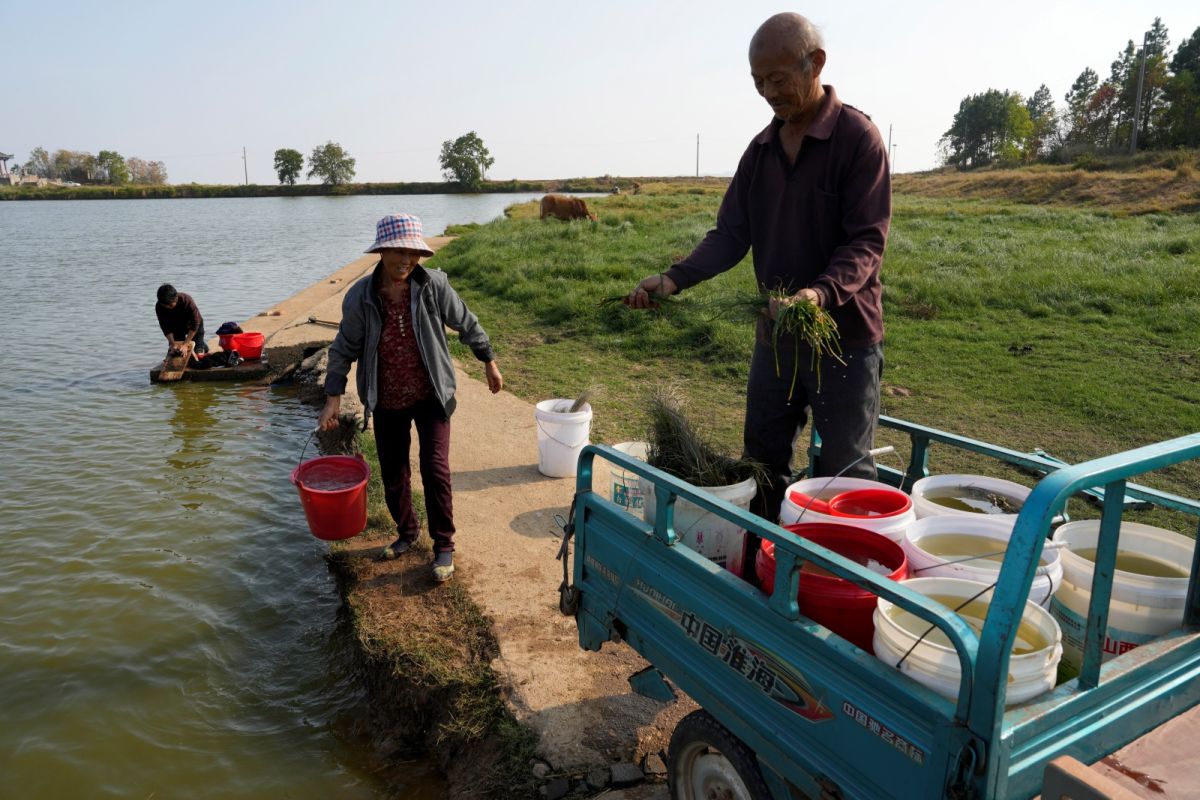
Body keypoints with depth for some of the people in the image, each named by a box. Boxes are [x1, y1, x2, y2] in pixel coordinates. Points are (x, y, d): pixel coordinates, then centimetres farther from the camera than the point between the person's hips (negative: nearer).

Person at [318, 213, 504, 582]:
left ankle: (444, 546, 10)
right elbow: (344, 348, -2)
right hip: (387, 403, 2)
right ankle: (406, 534, 39)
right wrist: (333, 397, -8)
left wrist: (489, 362, 10)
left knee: (435, 469, -10)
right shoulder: (360, 296, -11)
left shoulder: (434, 285, -13)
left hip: (431, 396, -2)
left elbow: (466, 324, 1)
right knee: (393, 476, 13)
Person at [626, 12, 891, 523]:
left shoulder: (857, 136, -10)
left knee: (845, 473, 4)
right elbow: (731, 235, 6)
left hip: (845, 333, -6)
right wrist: (676, 278, -10)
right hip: (775, 333, 6)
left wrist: (821, 293, -34)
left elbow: (868, 240, -15)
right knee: (762, 461, 13)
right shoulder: (761, 149, 9)